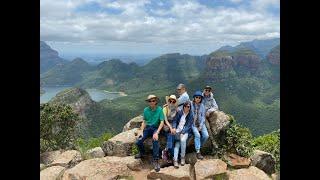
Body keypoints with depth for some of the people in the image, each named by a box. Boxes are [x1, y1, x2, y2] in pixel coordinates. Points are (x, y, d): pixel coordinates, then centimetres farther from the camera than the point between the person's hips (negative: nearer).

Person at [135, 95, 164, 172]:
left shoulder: (159, 109, -9)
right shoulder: (146, 110, 2)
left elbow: (162, 122, -12)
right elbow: (144, 122, 9)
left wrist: (157, 133, -23)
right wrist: (141, 131, -4)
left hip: (155, 128, -3)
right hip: (147, 127, 4)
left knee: (155, 140, -34)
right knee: (138, 142, -16)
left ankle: (156, 160, -22)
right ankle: (142, 152, 19)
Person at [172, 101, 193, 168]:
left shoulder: (191, 115, 4)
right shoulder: (179, 112, 8)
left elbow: (188, 126, -4)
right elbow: (174, 121, 5)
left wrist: (182, 132, -17)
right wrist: (174, 128, -14)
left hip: (185, 131, -1)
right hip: (177, 130, 1)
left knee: (183, 140, -30)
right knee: (177, 143, -20)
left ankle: (183, 157, -12)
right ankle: (175, 160, -24)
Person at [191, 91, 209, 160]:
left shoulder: (202, 106, 4)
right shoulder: (191, 105, -7)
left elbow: (203, 116, 4)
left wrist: (201, 126, -5)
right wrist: (193, 125, -11)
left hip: (201, 123, 4)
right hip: (193, 123, -3)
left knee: (206, 135, -15)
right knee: (197, 135, -25)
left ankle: (199, 146, 11)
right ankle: (198, 152, -15)